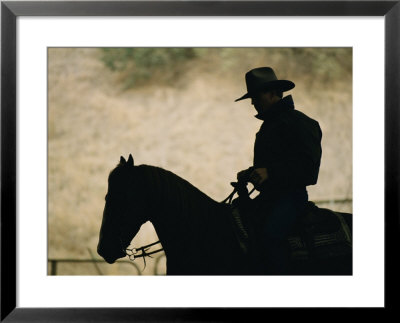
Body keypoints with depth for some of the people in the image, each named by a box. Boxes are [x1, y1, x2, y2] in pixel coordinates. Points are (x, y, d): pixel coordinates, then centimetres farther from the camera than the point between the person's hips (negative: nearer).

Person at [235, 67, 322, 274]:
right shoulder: (268, 126, 22)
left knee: (270, 233, -31)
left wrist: (270, 172, -24)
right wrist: (249, 174, 11)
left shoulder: (299, 122, -7)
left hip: (291, 194, -9)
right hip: (267, 194, 9)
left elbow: (307, 164, -17)